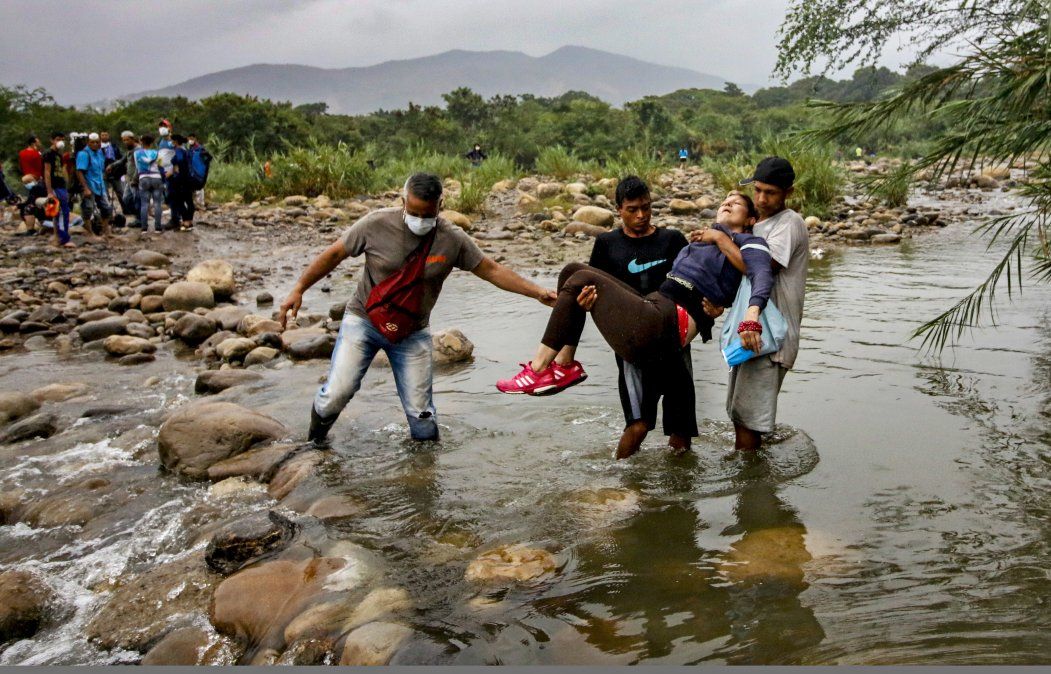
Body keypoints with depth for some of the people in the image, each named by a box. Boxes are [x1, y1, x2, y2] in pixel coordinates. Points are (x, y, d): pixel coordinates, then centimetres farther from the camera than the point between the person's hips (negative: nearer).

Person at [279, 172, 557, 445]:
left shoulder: (453, 239, -11)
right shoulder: (377, 224, -15)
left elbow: (492, 270, -4)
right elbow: (334, 254, -5)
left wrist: (539, 293, -8)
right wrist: (298, 290, -5)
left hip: (412, 333, 1)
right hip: (364, 320, -1)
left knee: (421, 413, -1)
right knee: (338, 392, -13)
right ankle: (314, 441, 19)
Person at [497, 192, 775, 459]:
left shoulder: (749, 242, 6)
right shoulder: (696, 243, 31)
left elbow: (762, 274, -15)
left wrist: (752, 313, -37)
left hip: (661, 327, -9)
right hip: (652, 308, 9)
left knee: (582, 279, -9)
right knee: (573, 269, 8)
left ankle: (538, 371, -9)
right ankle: (564, 366, -3)